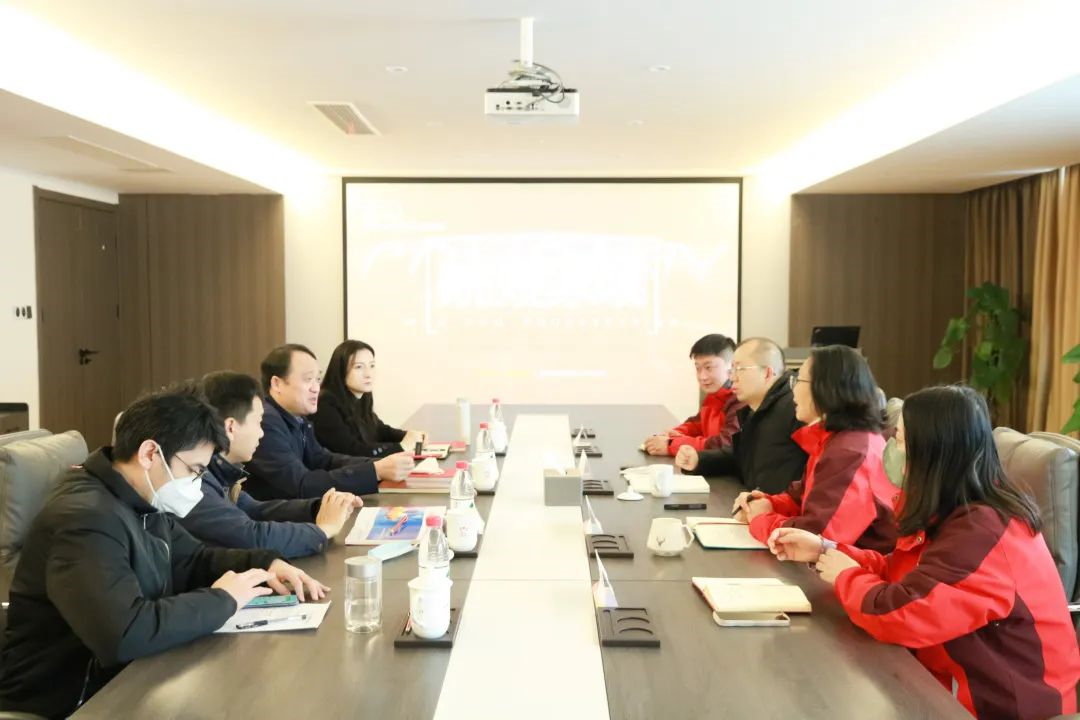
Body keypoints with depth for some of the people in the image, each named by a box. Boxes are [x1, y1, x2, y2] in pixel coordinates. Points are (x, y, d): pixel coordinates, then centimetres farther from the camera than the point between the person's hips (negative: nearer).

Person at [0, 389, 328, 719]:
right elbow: (125, 634, -38)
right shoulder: (87, 518, -26)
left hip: (126, 675, 8)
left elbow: (193, 559, 17)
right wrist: (222, 599, -24)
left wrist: (266, 563, -1)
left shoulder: (144, 504, 3)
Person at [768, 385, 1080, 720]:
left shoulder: (981, 532, -28)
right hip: (959, 679, 8)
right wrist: (825, 550, 2)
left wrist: (845, 576, -12)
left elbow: (897, 615, -31)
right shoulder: (959, 511, 3)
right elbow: (901, 571, 10)